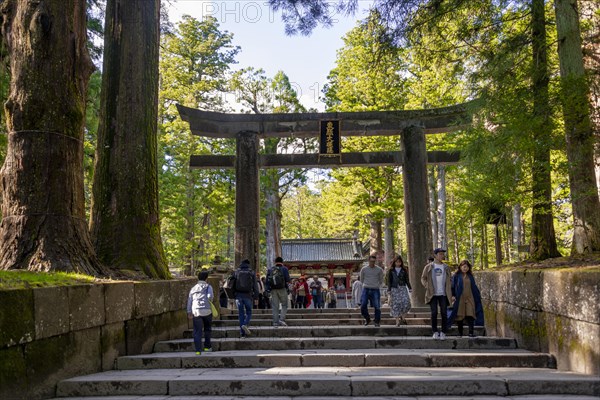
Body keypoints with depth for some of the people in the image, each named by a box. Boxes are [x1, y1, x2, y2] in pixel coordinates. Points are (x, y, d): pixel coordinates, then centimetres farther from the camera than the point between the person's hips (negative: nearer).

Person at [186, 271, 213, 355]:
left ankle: (198, 350, -3)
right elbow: (210, 296, -14)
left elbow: (189, 300, 10)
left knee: (197, 331, 2)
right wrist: (211, 299, 9)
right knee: (207, 329, 19)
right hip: (207, 310, -2)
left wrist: (189, 312, 13)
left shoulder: (193, 288, 14)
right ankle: (207, 346, 22)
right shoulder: (208, 287, 4)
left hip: (196, 311, 2)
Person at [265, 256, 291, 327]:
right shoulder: (284, 269, 2)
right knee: (284, 305, 6)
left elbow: (266, 281, 8)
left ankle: (275, 322, 4)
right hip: (282, 289, -3)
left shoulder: (270, 270, 13)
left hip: (273, 290, 3)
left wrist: (266, 289, 8)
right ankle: (282, 319, -9)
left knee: (275, 306, 5)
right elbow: (288, 280, -7)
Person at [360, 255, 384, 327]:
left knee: (377, 307, -5)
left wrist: (377, 286, 11)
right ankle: (367, 319, 14)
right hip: (366, 289, 1)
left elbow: (381, 281, 15)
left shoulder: (379, 270, 3)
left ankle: (377, 322, 9)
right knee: (363, 306, -7)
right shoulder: (364, 269, 4)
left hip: (375, 290, -1)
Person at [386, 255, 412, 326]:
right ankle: (397, 321, 4)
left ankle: (401, 316, 7)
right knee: (395, 304, -3)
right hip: (394, 289, -1)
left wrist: (410, 288, 2)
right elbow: (389, 281, 6)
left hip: (403, 288, 1)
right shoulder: (391, 270, 7)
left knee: (406, 302, -16)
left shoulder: (404, 270, 9)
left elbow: (407, 280, 11)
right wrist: (389, 290, -2)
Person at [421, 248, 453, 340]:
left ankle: (443, 332, 9)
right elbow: (423, 278, 8)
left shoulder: (446, 268, 9)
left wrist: (450, 293, 2)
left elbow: (449, 281, 12)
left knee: (444, 313, 0)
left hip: (443, 294, 2)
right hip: (433, 294, -2)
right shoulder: (428, 267, 3)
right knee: (434, 313, -2)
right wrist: (427, 287, -6)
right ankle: (435, 332, 9)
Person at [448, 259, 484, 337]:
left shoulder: (470, 276, 13)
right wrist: (453, 295, -9)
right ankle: (460, 332, 12)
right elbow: (453, 286, 0)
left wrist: (478, 295, 15)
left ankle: (471, 332, -6)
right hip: (460, 298, -2)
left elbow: (474, 287, 18)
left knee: (470, 315, -7)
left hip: (469, 298, 3)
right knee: (460, 315, 2)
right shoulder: (456, 276, 2)